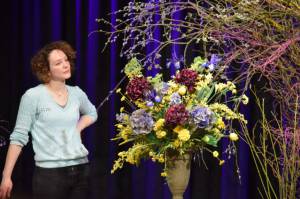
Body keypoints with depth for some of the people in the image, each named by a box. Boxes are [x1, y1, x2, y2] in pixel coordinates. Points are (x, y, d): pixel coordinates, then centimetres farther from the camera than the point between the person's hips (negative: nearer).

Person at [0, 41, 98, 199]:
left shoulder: (77, 93, 7)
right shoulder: (33, 96, -7)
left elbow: (92, 113, 30)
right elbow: (19, 137, -6)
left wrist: (77, 129, 10)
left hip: (81, 169, 5)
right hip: (49, 172, -5)